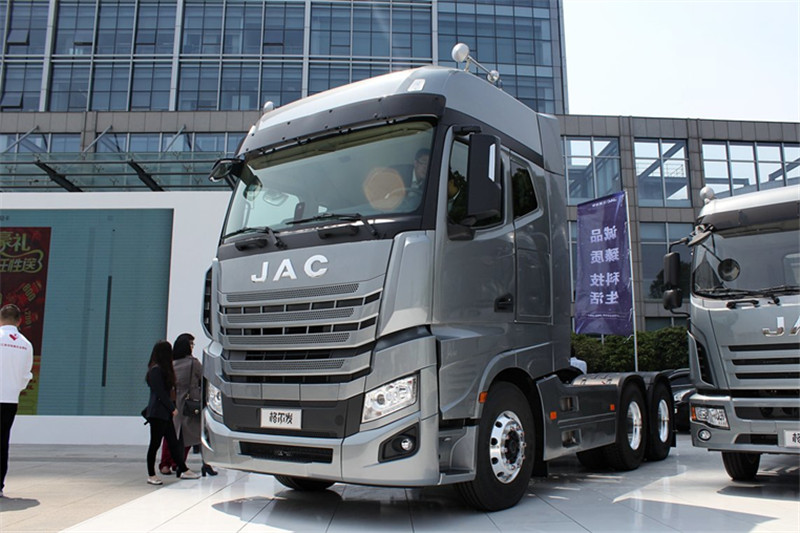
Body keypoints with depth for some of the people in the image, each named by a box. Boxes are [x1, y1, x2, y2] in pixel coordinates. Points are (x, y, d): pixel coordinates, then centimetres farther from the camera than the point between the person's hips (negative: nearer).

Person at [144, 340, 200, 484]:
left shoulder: (163, 369, 14)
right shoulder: (156, 369, -15)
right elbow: (160, 392, -18)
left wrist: (171, 407, 10)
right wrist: (172, 408, -14)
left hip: (165, 413, 9)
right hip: (158, 413, -9)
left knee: (173, 442, 10)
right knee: (155, 443, 0)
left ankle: (183, 470, 15)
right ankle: (151, 475, 10)